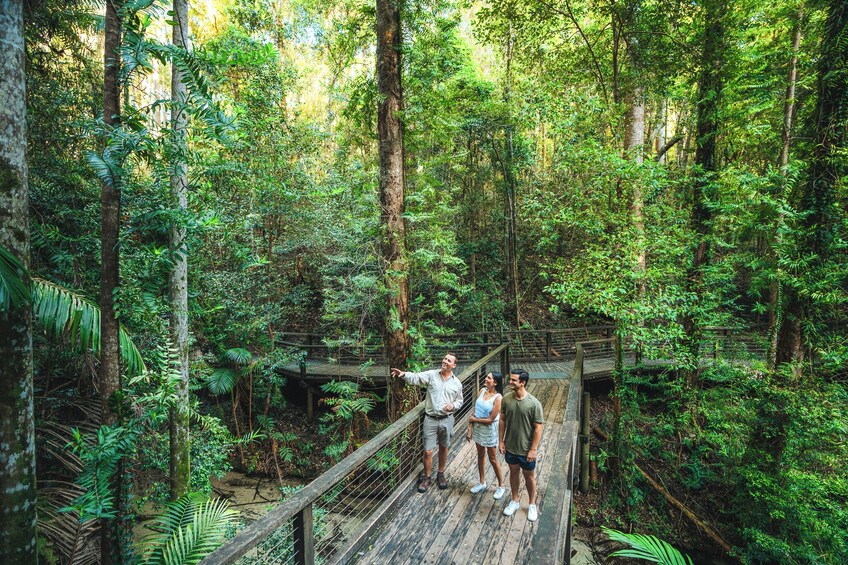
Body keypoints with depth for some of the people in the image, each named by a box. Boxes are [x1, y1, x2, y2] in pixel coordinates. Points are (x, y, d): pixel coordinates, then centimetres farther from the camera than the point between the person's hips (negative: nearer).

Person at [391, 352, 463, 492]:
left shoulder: (457, 383, 0)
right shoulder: (431, 375, -7)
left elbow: (459, 401, 11)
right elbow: (416, 378, -21)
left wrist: (453, 405, -12)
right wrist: (404, 374, -41)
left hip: (447, 420, 2)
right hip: (431, 419, -2)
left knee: (443, 448, 17)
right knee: (428, 451, 3)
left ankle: (440, 474, 38)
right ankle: (426, 478, 24)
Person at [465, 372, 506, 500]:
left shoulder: (498, 398, -24)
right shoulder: (482, 391, -5)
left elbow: (490, 420, -22)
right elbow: (475, 411, 0)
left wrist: (473, 419, -11)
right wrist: (470, 429, -1)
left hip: (489, 430, -6)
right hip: (477, 428, 6)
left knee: (492, 459, 9)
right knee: (480, 455, 20)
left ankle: (501, 486, 30)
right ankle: (482, 483, 39)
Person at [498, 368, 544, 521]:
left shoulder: (534, 403, -22)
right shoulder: (506, 399, -10)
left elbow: (538, 428, -16)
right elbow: (502, 420, 1)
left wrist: (534, 449, -15)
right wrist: (501, 441, 0)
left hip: (526, 449, -3)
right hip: (510, 447, 3)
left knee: (529, 476, 16)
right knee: (513, 473, 21)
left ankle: (532, 504, 38)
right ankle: (514, 501, 41)